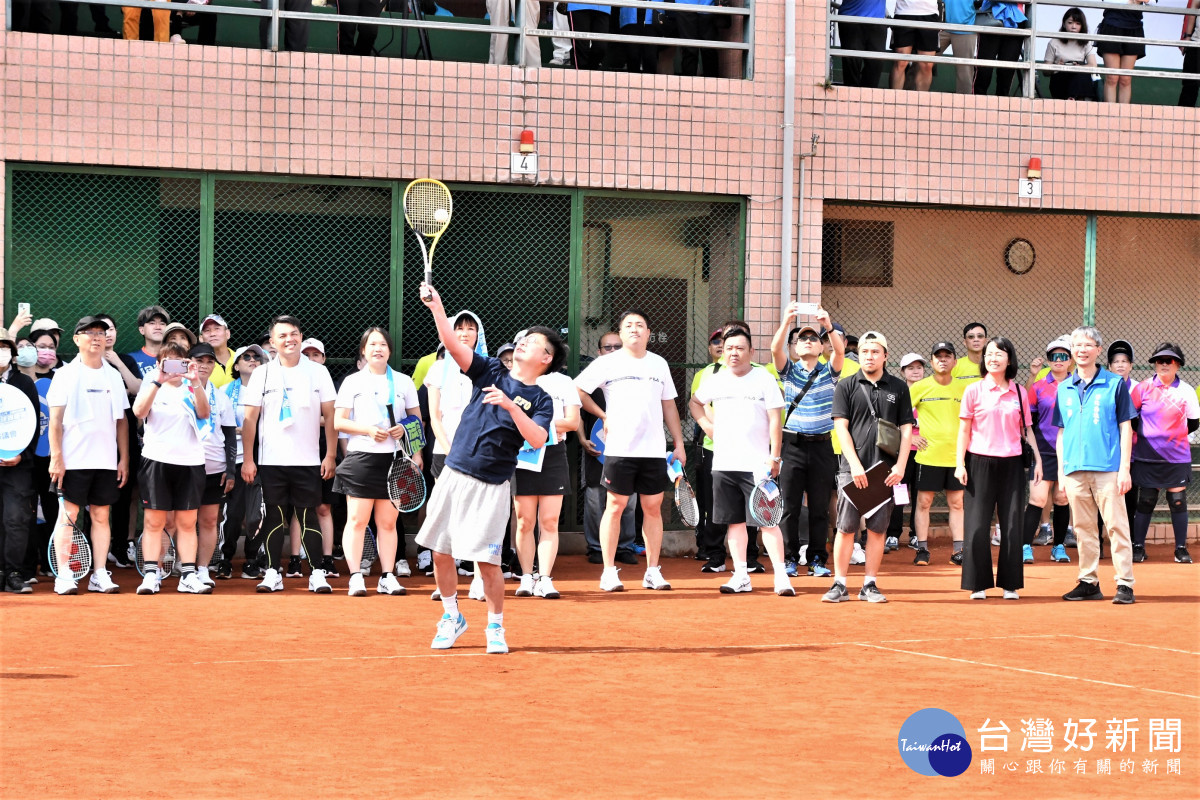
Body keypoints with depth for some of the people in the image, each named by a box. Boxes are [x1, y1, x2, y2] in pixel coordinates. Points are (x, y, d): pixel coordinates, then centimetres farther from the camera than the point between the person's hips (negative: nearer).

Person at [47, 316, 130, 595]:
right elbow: (55, 419, -4)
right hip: (74, 459, -4)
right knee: (68, 514, -4)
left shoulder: (113, 376, 13)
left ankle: (100, 575, 7)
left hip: (106, 460, 4)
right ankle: (63, 576, -3)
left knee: (101, 515, 4)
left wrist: (124, 459, 9)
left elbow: (121, 421, 15)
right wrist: (56, 457, -11)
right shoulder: (66, 374, 1)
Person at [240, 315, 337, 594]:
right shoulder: (262, 374, 4)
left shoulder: (318, 372, 5)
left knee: (308, 517, -2)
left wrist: (330, 456, -1)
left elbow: (329, 417, 6)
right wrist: (248, 459, -2)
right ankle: (272, 573, 7)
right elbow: (250, 419, 4)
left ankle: (317, 573, 0)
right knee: (274, 517, 1)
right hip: (271, 461, 1)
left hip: (308, 461, 0)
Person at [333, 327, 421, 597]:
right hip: (361, 457, -2)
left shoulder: (404, 382, 12)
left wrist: (404, 429, -6)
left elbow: (417, 420, 16)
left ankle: (388, 577, 7)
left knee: (388, 522, 4)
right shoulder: (352, 382, 6)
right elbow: (339, 422, 2)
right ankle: (356, 577, -5)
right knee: (357, 520, -5)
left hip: (394, 458, 2)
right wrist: (368, 430, -12)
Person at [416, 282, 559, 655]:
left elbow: (537, 439, -15)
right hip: (453, 474, 3)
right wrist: (436, 308, -15)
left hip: (491, 485, -3)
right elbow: (454, 345, -2)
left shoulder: (541, 400, 0)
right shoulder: (491, 371, 9)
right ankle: (452, 617, 25)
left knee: (487, 561, -7)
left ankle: (495, 627, 12)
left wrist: (511, 406, -25)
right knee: (441, 552, 6)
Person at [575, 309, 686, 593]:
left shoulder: (659, 364, 13)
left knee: (653, 507, 3)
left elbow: (669, 406, 16)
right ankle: (608, 572, 2)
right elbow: (577, 390, 4)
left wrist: (679, 444, 12)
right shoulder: (607, 363, 1)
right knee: (615, 506, -2)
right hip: (619, 449, -3)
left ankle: (653, 571, 9)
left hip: (654, 450, 3)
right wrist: (603, 415, 0)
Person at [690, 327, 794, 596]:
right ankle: (741, 576, 11)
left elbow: (775, 420, -5)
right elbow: (695, 402, 27)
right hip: (723, 463, 4)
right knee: (735, 522, 6)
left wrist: (774, 456, -11)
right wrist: (708, 426, 12)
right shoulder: (716, 381, 9)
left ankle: (781, 576, -8)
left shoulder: (764, 379, -2)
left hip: (757, 464, -4)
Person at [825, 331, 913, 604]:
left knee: (877, 529, 4)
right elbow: (841, 428, 0)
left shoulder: (898, 388, 10)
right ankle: (839, 585, 2)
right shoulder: (846, 386, 5)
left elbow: (906, 429, 9)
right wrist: (855, 465, -10)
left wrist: (900, 466, -3)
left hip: (886, 471, 1)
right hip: (852, 469, -1)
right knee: (846, 528, -3)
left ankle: (870, 585, 10)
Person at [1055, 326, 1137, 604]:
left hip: (1107, 468, -4)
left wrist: (1124, 468, -7)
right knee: (1084, 529, 8)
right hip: (1074, 470, 4)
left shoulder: (1115, 384, 1)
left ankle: (1125, 584, -4)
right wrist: (1060, 469, 9)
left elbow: (1126, 428, 0)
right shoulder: (1064, 389, 12)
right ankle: (1089, 582, 15)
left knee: (1116, 526, -6)